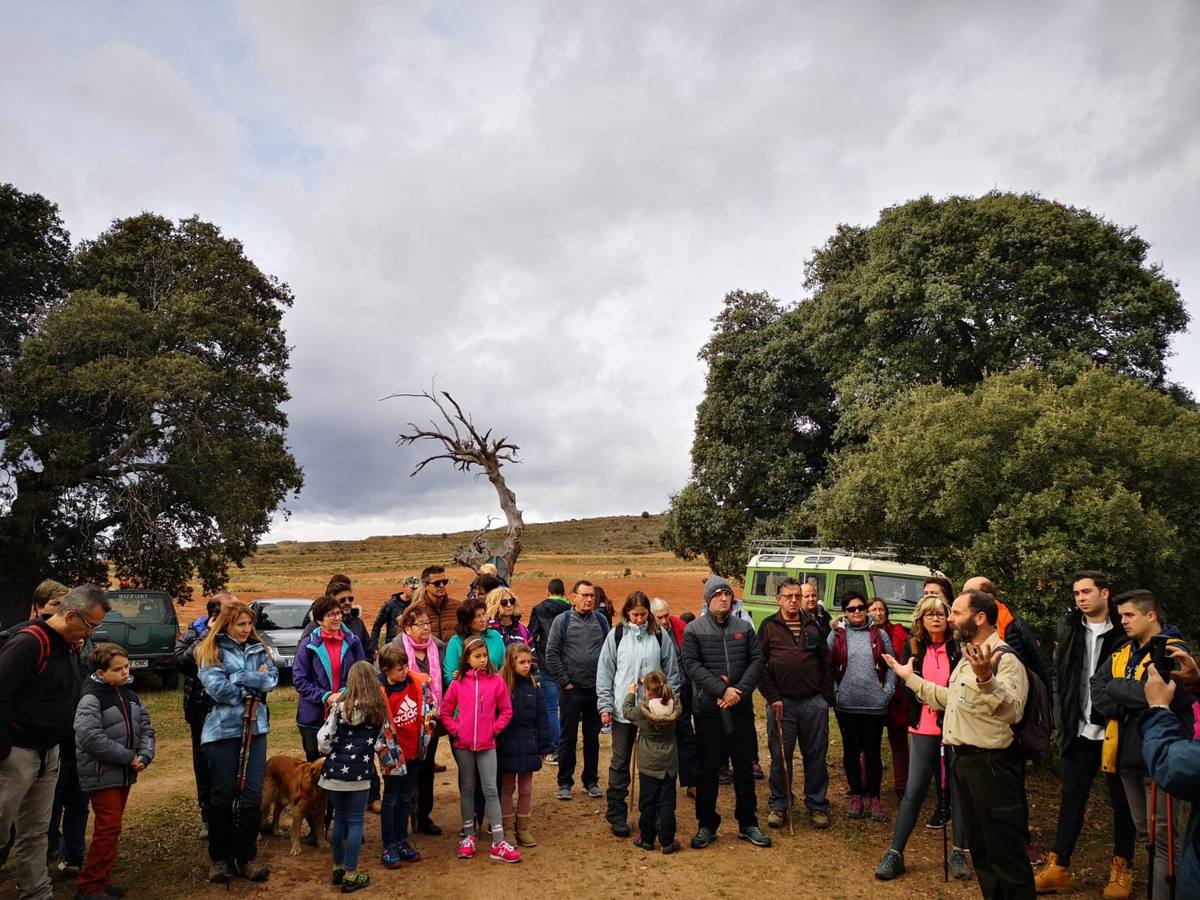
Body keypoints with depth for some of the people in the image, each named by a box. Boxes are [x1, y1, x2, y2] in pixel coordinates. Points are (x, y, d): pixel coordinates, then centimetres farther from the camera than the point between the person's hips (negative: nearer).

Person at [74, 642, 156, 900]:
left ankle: (101, 878, 26)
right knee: (108, 829, -7)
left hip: (125, 774, 7)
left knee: (112, 828, 14)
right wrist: (129, 757, -20)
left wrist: (144, 756, -9)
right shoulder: (91, 699, -15)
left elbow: (145, 728, 10)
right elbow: (90, 738, -24)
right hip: (102, 775, -7)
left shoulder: (131, 697, 8)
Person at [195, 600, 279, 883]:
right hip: (223, 730, -3)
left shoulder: (257, 648, 10)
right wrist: (254, 684, -8)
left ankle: (247, 857, 17)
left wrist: (238, 679, -14)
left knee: (253, 795, 4)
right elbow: (218, 689, -16)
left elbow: (273, 678, -4)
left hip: (256, 728, 3)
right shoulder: (211, 651, -3)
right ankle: (220, 857, 22)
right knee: (223, 795, 6)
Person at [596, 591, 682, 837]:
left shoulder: (659, 635, 1)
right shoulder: (616, 634, -1)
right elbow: (605, 671, 1)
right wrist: (605, 706, -4)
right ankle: (617, 815, 19)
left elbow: (671, 671, 6)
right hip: (623, 709, -1)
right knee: (620, 762, 8)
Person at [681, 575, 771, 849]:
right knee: (708, 769, 6)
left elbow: (757, 660, 1)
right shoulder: (694, 629, -3)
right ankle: (707, 824, 20)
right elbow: (692, 666, -11)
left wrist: (740, 690, -13)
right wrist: (722, 690, -19)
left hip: (742, 708, 3)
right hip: (708, 710, -3)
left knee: (744, 767, 11)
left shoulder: (745, 628, 6)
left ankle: (748, 824, 26)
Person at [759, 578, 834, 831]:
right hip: (782, 703, -2)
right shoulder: (769, 626, 1)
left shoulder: (812, 626, 10)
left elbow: (826, 663, 12)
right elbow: (759, 664, -2)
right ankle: (779, 805, 20)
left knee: (816, 756, 9)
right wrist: (772, 697, -8)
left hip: (814, 703, 2)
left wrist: (826, 696, 5)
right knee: (780, 757, 6)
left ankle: (817, 805, 23)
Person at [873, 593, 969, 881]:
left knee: (960, 789, 8)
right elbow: (906, 686, -2)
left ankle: (958, 853, 24)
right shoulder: (912, 646, 4)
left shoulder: (959, 646, -3)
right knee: (913, 791, 3)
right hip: (924, 729, 1)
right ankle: (895, 854, 11)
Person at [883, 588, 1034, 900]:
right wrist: (909, 678, 26)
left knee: (1005, 848, -1)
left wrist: (985, 678, -49)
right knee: (979, 844, 20)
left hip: (991, 763, -10)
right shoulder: (968, 658, 15)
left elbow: (1012, 710, -33)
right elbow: (950, 699, 24)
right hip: (963, 758, 10)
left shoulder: (1004, 658, -18)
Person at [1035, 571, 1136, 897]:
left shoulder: (1123, 630, -8)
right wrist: (1063, 717, 3)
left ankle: (1121, 869, 25)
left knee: (1121, 800, 11)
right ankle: (1058, 868, 12)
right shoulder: (1069, 628, 4)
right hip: (1081, 730, 3)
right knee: (1071, 798, 7)